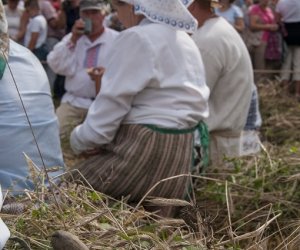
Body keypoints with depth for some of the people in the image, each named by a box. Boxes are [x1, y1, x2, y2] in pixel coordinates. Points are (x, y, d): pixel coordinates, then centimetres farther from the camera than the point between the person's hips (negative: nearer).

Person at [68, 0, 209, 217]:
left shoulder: (137, 38, -12)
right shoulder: (186, 42, 17)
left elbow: (112, 102, -12)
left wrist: (81, 140, 2)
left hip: (144, 152, -10)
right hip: (178, 155, 10)